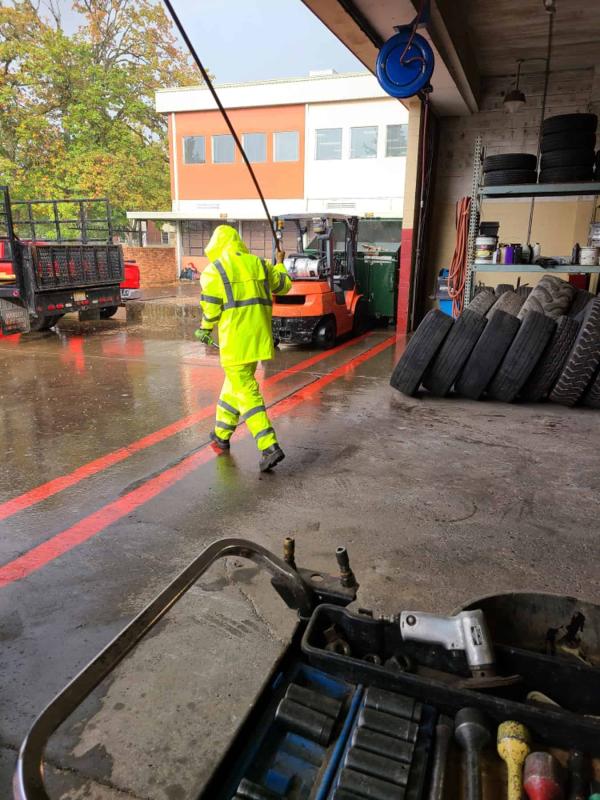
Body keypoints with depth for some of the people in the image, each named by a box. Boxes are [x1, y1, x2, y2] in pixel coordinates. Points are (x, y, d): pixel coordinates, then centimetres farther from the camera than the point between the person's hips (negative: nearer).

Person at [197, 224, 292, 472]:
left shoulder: (214, 270, -5)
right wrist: (279, 263, 43)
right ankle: (221, 435, 35)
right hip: (259, 336, 6)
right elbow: (284, 285, 23)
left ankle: (270, 447, -14)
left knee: (246, 391, -4)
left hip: (235, 339, -6)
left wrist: (205, 330, 14)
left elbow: (210, 308, -6)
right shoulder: (258, 263, 11)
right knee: (234, 383, 21)